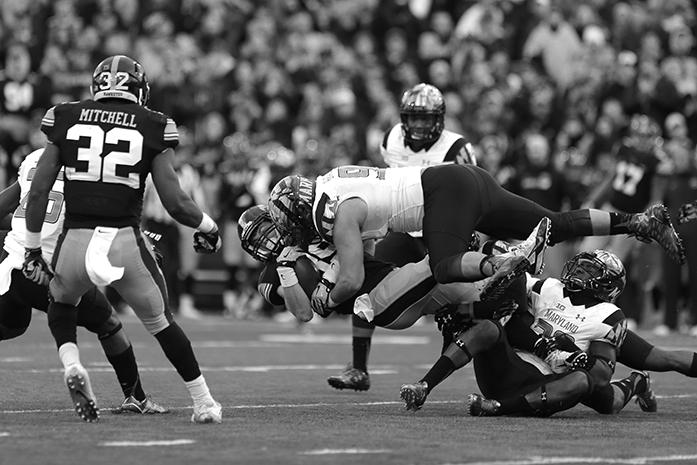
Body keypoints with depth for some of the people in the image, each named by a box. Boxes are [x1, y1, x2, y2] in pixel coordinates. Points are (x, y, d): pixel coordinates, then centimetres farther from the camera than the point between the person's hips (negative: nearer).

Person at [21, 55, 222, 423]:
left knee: (61, 306, 31)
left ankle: (71, 365, 4)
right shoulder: (152, 128, 3)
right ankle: (204, 403, 26)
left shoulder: (66, 120, 7)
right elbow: (175, 202, -2)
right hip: (125, 242, -1)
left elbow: (38, 191, 4)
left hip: (75, 240, 1)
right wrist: (208, 227, 17)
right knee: (161, 323, 22)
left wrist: (32, 249, 13)